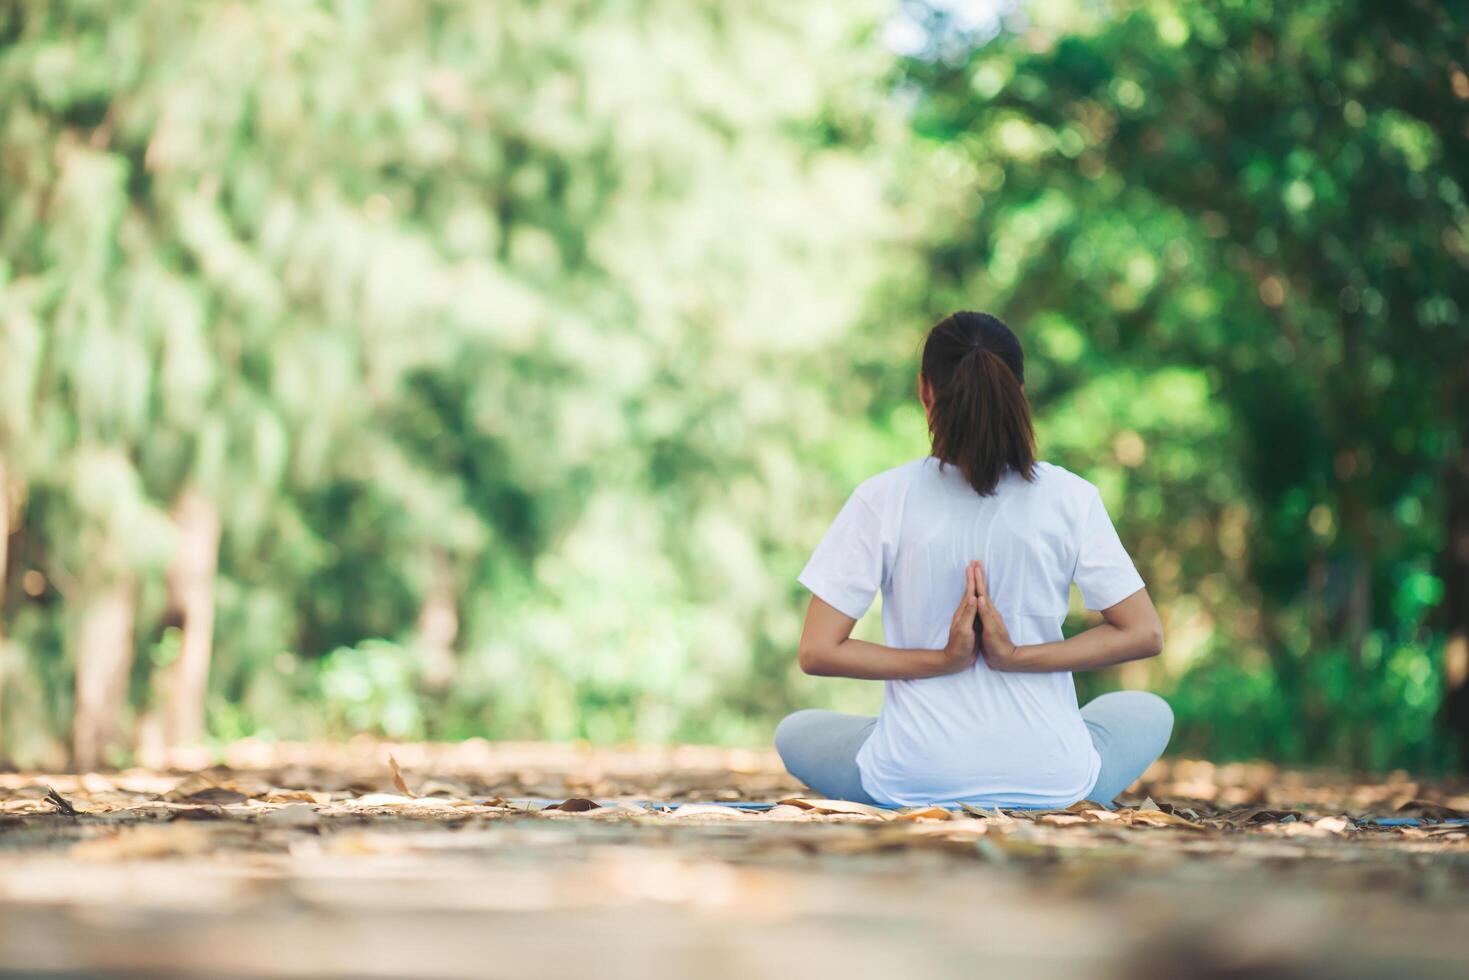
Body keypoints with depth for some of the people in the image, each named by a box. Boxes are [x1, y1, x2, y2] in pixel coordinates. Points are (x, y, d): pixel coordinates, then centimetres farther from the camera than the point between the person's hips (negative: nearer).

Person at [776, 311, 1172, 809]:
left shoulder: (883, 499, -6)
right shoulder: (1070, 497, -3)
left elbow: (817, 651, -9)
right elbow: (1144, 634, -2)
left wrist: (943, 660, -9)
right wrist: (1018, 657, -8)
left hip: (913, 781, -1)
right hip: (1051, 782, 1)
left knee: (796, 732, 31)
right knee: (1148, 711, 33)